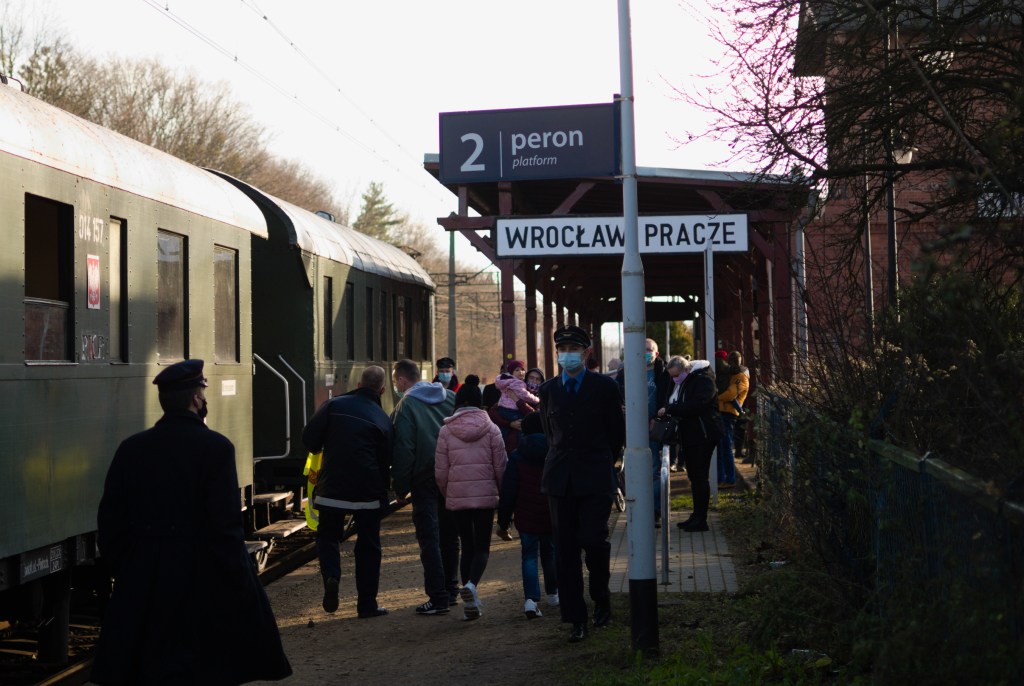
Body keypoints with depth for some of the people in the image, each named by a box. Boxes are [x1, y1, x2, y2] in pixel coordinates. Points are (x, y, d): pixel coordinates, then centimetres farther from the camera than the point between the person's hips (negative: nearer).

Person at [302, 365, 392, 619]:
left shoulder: (334, 405, -1)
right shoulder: (382, 419, -1)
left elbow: (309, 439, -4)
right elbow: (386, 462, 1)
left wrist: (322, 450, 18)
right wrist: (383, 488, 17)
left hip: (331, 489, 0)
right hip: (368, 493, 0)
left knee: (328, 534, 18)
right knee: (368, 546, 11)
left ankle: (331, 575, -10)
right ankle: (367, 604, 12)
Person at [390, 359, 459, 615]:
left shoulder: (406, 406, -8)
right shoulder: (450, 397, 8)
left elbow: (403, 450, -13)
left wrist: (400, 486, -6)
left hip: (425, 479, -6)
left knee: (429, 539, -4)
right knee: (449, 535, 17)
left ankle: (438, 598, -8)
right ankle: (450, 589, 24)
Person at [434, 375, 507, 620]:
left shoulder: (446, 431, -2)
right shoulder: (491, 429, -2)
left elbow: (440, 471, 0)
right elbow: (500, 466, -2)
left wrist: (447, 494, 15)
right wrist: (502, 493, 12)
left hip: (457, 496, 1)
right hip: (485, 495, -1)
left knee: (467, 546, 12)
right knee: (482, 547, 6)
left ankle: (470, 602, 10)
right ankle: (471, 584, -22)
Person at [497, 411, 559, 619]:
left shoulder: (517, 457, -4)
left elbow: (508, 491, -6)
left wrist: (503, 520, 0)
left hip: (526, 518, -2)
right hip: (552, 517, 2)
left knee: (529, 556, 3)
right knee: (550, 553, 19)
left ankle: (531, 599, -14)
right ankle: (553, 594, 30)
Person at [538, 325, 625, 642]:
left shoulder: (604, 386, 0)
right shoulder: (549, 389, 8)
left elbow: (617, 432, 6)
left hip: (595, 478, -3)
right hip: (561, 480, 3)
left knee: (593, 540, -12)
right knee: (566, 550, 1)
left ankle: (601, 596, 18)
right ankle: (576, 620, 7)